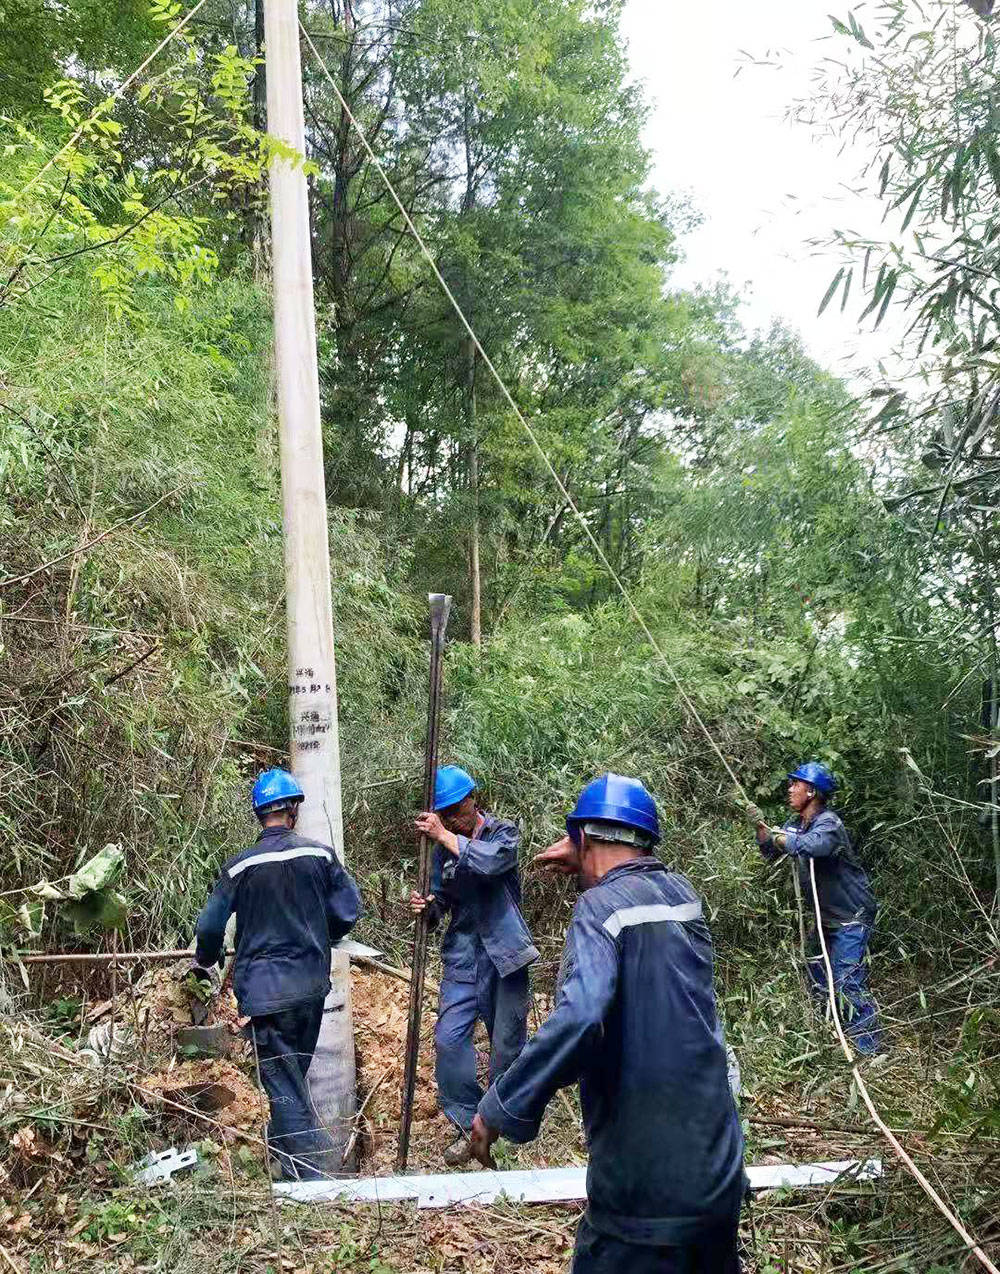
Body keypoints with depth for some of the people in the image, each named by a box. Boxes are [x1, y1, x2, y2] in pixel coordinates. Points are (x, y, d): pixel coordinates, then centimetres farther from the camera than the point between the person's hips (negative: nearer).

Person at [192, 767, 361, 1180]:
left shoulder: (240, 865, -7)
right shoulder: (320, 854, -4)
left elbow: (210, 926, -1)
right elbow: (348, 910, -2)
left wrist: (204, 964, 20)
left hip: (264, 990, -3)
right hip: (312, 986, 4)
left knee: (285, 1088, 1)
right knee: (294, 1078, 22)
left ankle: (310, 1176, -3)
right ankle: (285, 1158, 39)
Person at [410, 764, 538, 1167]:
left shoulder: (503, 832, -6)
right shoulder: (443, 846, 6)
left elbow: (490, 861, -28)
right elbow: (440, 901, 9)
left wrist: (445, 836, -27)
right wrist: (426, 906, -14)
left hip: (503, 952, -3)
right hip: (463, 953, 3)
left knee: (507, 1042, 7)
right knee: (449, 1039, -8)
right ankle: (469, 1125, 6)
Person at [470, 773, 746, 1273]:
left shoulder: (600, 907, -16)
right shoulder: (682, 892, 6)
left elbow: (579, 1017, -33)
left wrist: (501, 1107, -26)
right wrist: (594, 871, 31)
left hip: (642, 1183, -7)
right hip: (718, 1166, 7)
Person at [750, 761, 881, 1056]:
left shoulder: (828, 823, -22)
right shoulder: (796, 823, 5)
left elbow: (812, 845, -44)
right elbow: (771, 851, 13)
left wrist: (784, 839, -27)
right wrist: (761, 827, -5)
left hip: (852, 917, -9)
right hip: (826, 917, 9)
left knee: (846, 981, -11)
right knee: (816, 976, 15)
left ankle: (870, 1047, 0)